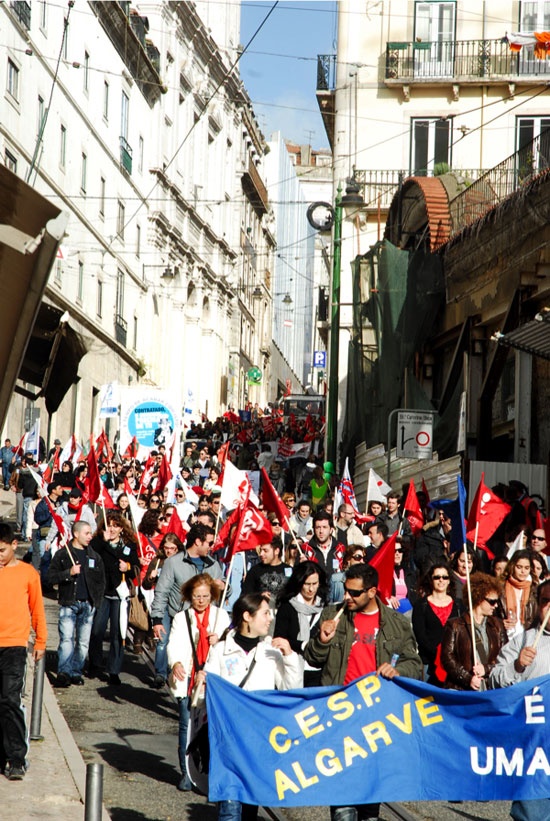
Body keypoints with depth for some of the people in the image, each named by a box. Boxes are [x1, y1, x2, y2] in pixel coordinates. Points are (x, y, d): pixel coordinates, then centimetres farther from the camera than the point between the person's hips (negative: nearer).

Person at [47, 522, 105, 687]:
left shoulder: (94, 557, 13)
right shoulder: (63, 554, 3)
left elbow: (101, 581, 18)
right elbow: (51, 577, -2)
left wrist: (96, 601, 8)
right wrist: (69, 573, -15)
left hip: (88, 605, 4)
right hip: (68, 604, -4)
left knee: (83, 642, 3)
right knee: (67, 639, -14)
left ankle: (76, 672, 8)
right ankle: (64, 672, -20)